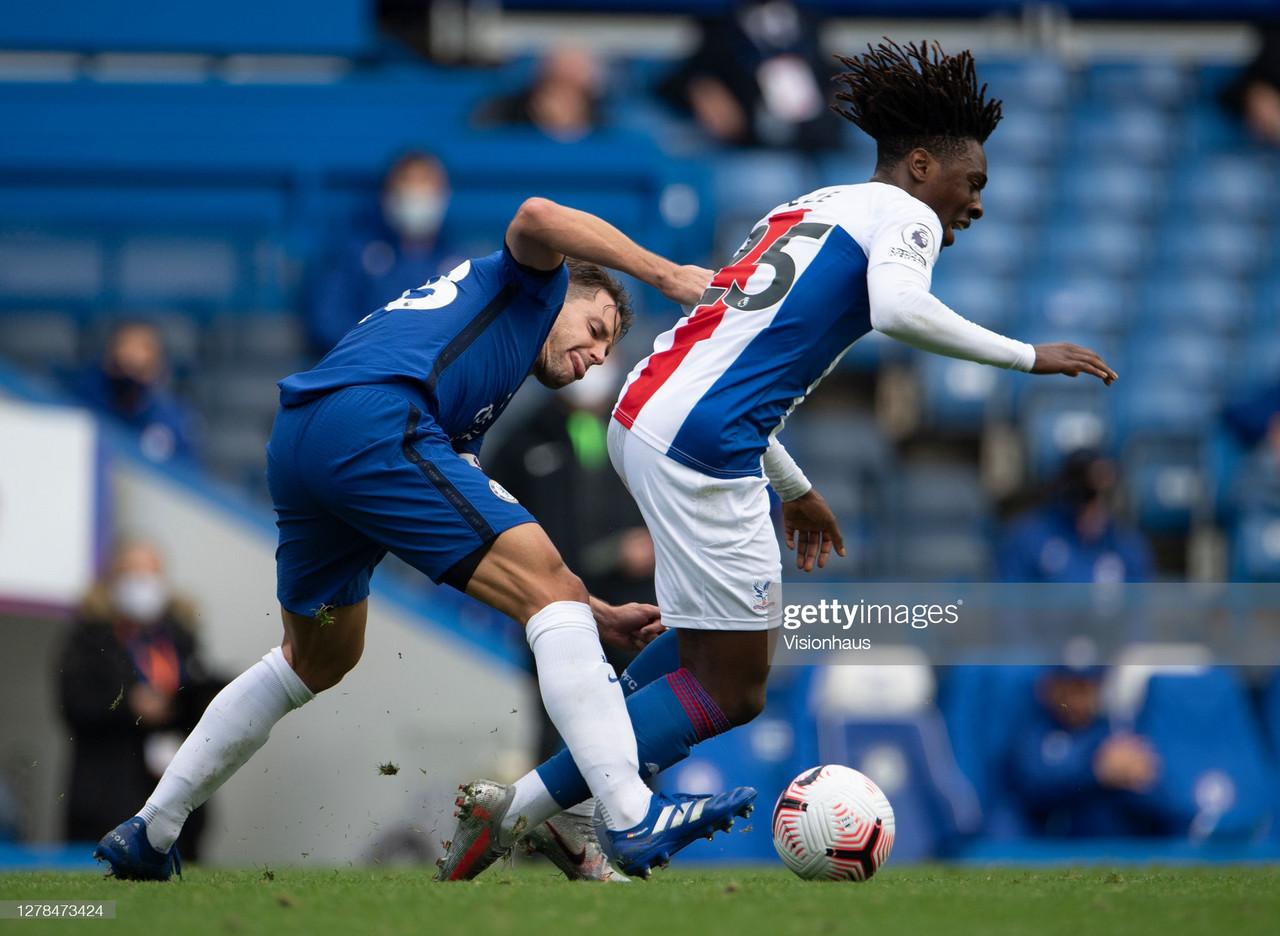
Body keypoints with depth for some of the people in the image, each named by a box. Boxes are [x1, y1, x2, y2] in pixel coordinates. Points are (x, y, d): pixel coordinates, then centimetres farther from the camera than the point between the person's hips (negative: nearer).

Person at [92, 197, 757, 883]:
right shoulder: (530, 285, 20)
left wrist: (597, 617, 29)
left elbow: (485, 558, 33)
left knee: (318, 659, 31)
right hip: (375, 423, -9)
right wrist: (664, 275, -1)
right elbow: (536, 217, -6)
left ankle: (147, 834, 34)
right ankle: (633, 816, -18)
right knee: (556, 593, -7)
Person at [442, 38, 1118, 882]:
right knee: (731, 692, -1)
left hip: (644, 415, 9)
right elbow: (898, 309, -22)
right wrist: (1027, 356, -13)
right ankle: (509, 817, -7)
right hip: (700, 442, -9)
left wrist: (793, 486, 33)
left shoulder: (809, 208, 25)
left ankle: (581, 797, 20)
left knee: (740, 625, 26)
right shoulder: (902, 214, 0)